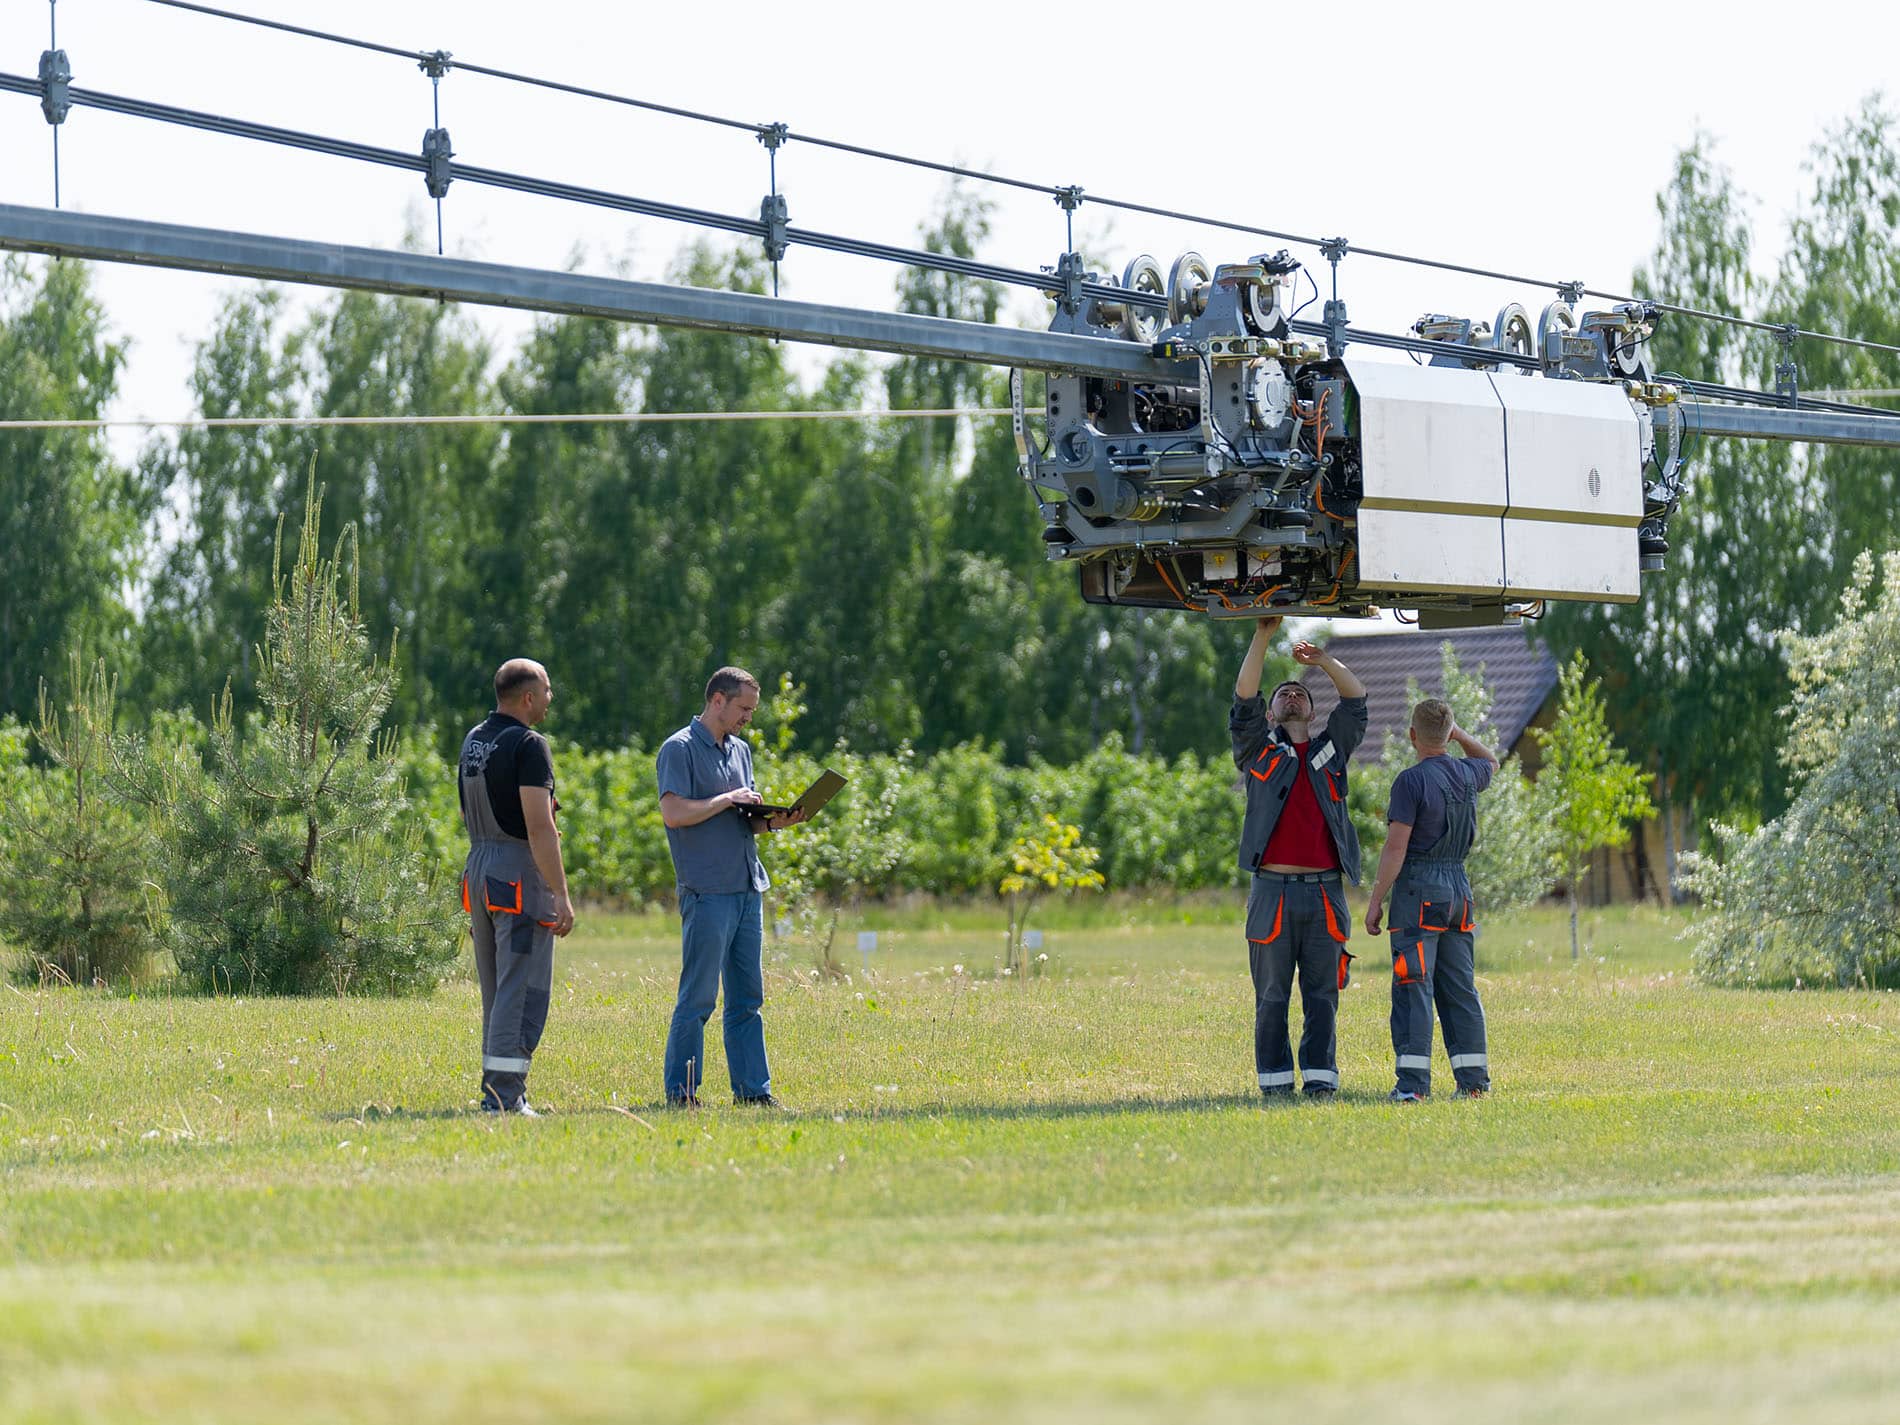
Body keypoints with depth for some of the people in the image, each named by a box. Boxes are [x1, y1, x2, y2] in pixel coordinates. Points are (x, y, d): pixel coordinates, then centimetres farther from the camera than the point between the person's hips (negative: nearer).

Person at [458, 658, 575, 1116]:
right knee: (523, 990, -7)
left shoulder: (473, 740, 13)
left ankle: (495, 1091, 17)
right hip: (520, 870, -9)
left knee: (495, 990, 15)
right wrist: (561, 895, -20)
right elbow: (539, 827, -20)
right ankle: (505, 1096, -12)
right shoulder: (528, 744, -14)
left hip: (477, 867, 9)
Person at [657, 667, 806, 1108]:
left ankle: (752, 1088, 11)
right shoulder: (680, 749, -6)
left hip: (748, 889, 8)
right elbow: (674, 813, -17)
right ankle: (680, 1091, -1)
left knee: (748, 998, 8)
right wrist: (728, 799, -13)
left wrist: (774, 821, 3)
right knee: (698, 997, -6)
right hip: (708, 891, -8)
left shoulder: (740, 750, 18)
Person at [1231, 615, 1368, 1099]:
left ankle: (1320, 1078, 3)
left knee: (1323, 994, 0)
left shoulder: (1330, 750, 19)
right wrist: (1262, 636, 1)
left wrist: (1323, 659, 12)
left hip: (1324, 892, 2)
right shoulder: (1259, 750, 14)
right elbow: (1244, 699, 3)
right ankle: (1275, 1080, 3)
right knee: (1272, 996, 0)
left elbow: (1356, 697, 16)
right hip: (1273, 890, -2)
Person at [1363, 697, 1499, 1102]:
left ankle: (1414, 1081, -13)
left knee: (1414, 986, -7)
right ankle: (1474, 1079, 9)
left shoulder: (1412, 781, -12)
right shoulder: (1467, 775, 7)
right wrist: (1459, 734, 22)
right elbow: (1490, 761, 35)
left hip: (1418, 888, -6)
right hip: (1459, 887, 6)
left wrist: (1375, 902, -9)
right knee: (1460, 987, 10)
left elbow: (1396, 848, -15)